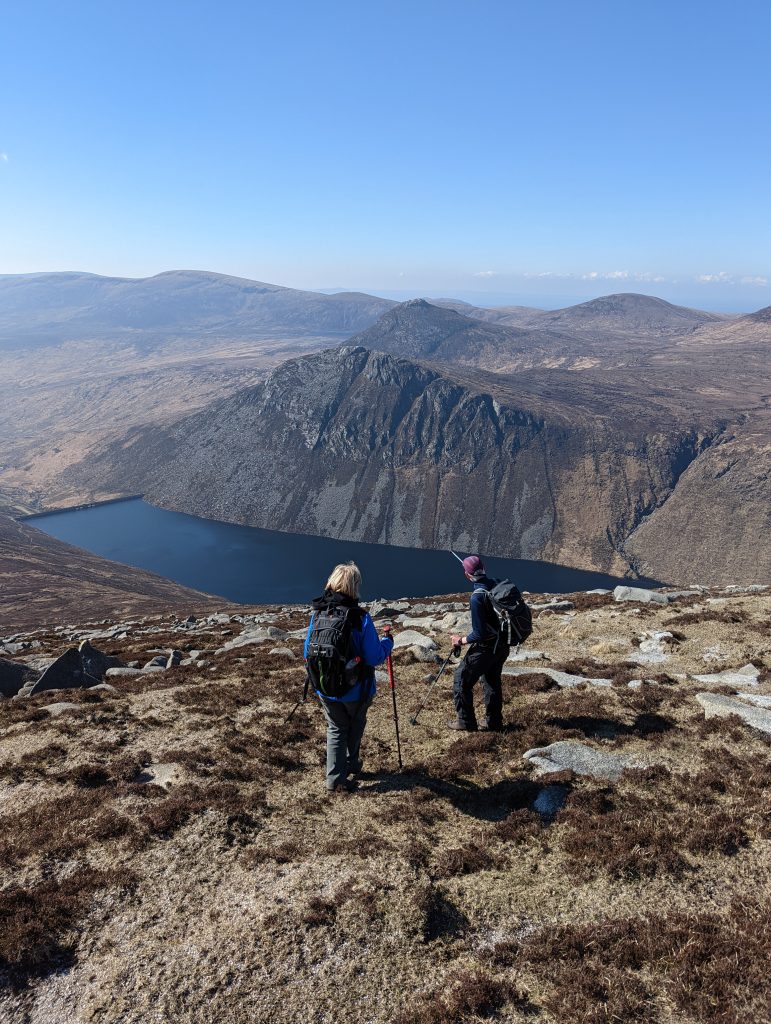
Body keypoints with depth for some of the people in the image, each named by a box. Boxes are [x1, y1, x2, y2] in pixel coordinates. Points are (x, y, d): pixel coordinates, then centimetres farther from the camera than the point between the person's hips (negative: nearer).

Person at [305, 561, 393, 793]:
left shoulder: (317, 614, -9)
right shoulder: (360, 618, -23)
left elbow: (308, 652, 1)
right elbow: (375, 657, -20)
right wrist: (387, 643, -1)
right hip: (356, 689, -3)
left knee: (336, 729, 19)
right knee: (355, 726, 25)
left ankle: (335, 780, 15)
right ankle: (351, 765, 43)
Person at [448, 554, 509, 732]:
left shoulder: (477, 597, -26)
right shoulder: (497, 585, -5)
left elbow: (479, 634, -23)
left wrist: (461, 641, -9)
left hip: (486, 647, -8)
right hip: (503, 644, 8)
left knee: (462, 679, 8)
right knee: (492, 680, 23)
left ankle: (466, 722, 14)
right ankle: (493, 722, 31)